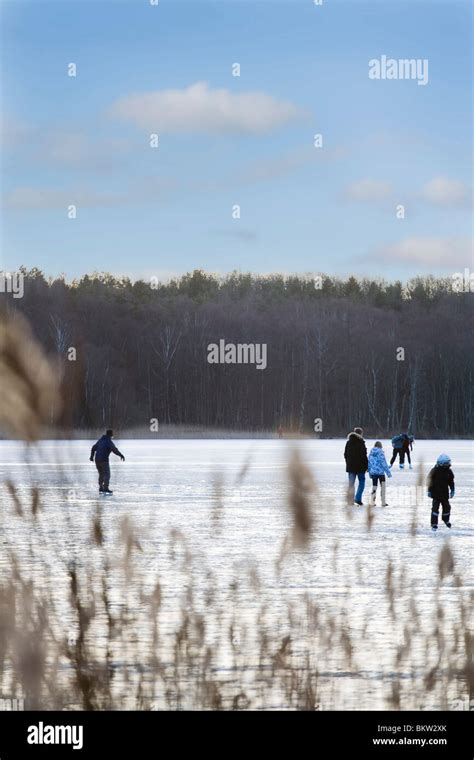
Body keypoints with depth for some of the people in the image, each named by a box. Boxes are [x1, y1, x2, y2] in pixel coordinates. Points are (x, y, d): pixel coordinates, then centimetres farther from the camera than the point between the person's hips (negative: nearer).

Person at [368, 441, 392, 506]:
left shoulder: (371, 454, 4)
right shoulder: (380, 453, -12)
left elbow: (369, 464, 10)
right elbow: (384, 463, -13)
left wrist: (370, 473, 21)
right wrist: (388, 472, -8)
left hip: (373, 472, 5)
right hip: (380, 472, -5)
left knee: (374, 486, 13)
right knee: (383, 487, 7)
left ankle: (372, 502, 6)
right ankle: (383, 502, 8)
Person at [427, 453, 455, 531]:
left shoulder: (449, 471, 1)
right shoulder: (434, 471, -11)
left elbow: (451, 482, 12)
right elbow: (430, 481, -6)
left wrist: (452, 490, 10)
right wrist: (429, 491, -6)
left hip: (445, 493, 4)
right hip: (436, 493, -4)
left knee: (447, 507, 13)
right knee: (435, 508, -7)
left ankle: (446, 519, 40)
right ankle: (434, 524, -3)